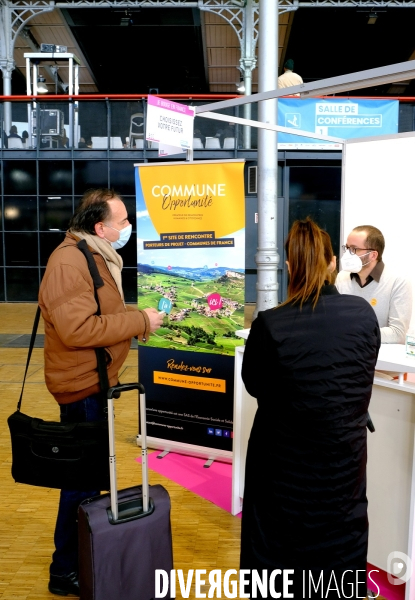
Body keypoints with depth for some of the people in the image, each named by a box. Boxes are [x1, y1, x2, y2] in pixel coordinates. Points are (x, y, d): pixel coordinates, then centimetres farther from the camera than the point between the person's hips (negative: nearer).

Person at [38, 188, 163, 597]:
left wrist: (135, 319, 4)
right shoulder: (69, 261, -23)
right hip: (83, 385, -10)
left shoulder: (97, 255, 11)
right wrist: (139, 321, -25)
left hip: (94, 381, 10)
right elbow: (78, 329, -31)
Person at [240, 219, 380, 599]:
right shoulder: (364, 314, -12)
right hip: (345, 459, 3)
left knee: (280, 553, 20)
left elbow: (254, 385, -5)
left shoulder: (270, 325, -22)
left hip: (285, 464, -2)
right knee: (340, 544, 26)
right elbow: (362, 380, 3)